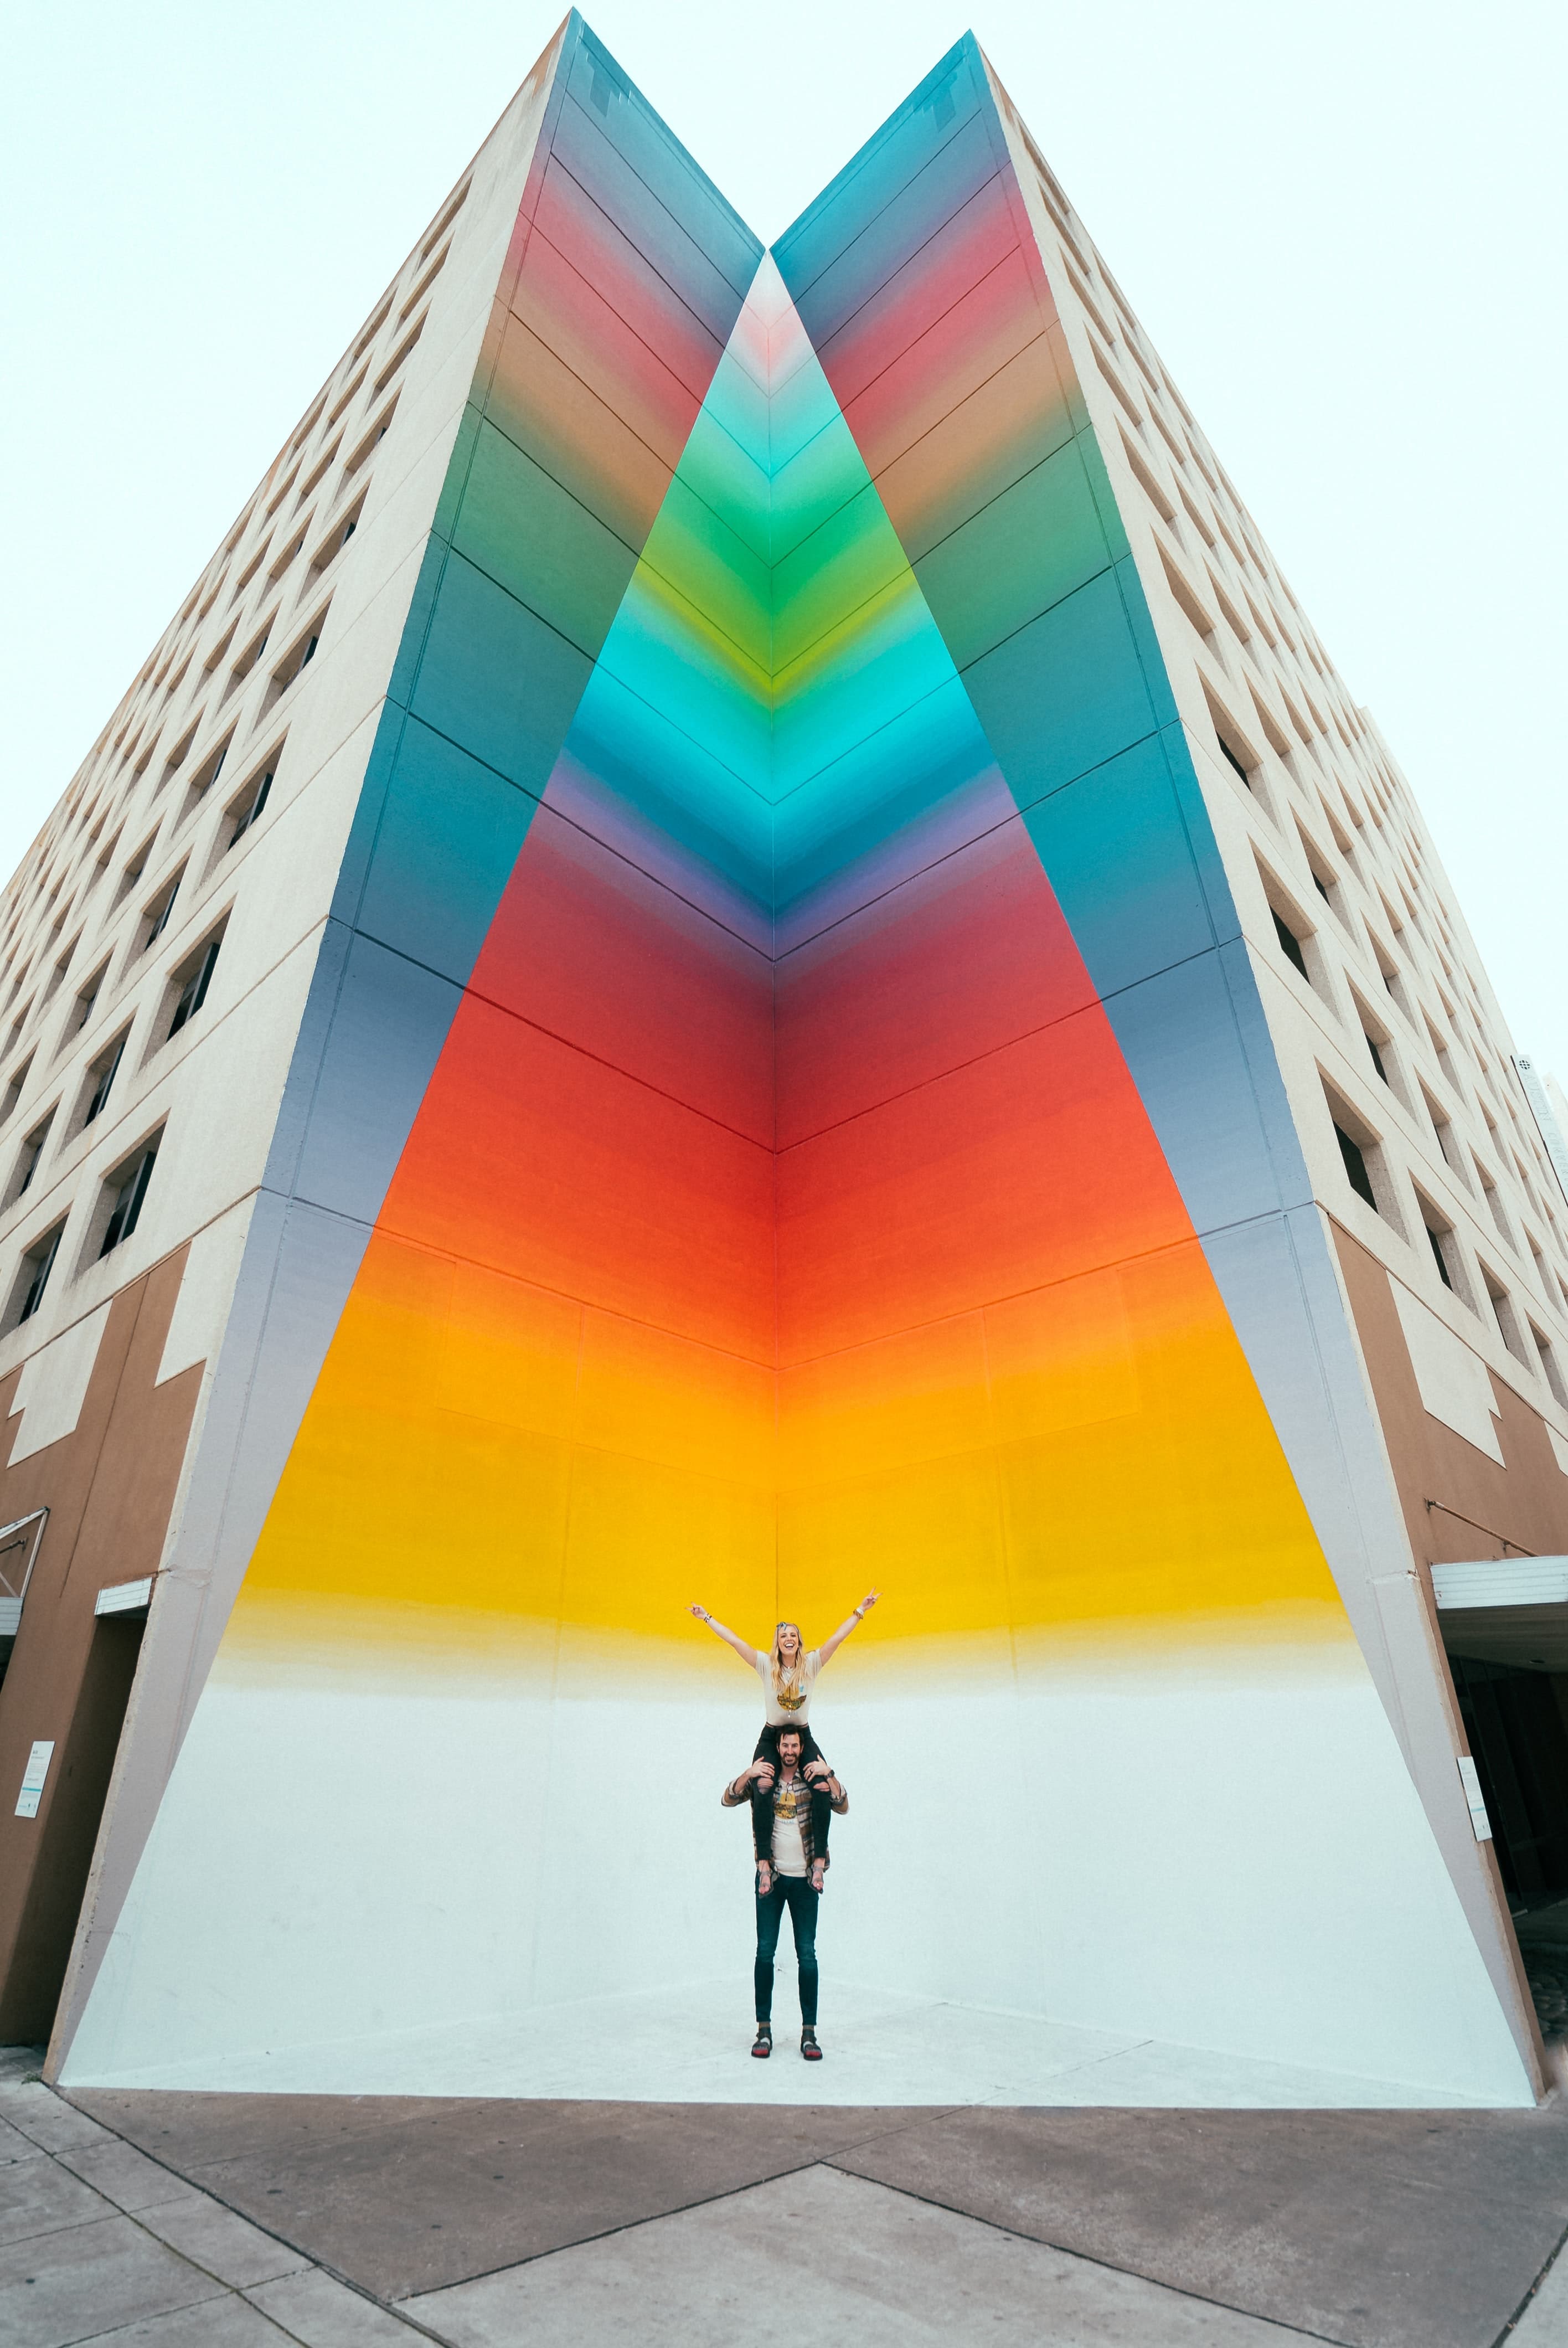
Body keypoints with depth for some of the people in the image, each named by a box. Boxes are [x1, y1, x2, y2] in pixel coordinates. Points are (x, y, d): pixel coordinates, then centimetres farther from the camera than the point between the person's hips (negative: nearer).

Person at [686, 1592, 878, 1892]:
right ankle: (764, 1863, -18)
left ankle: (820, 1860, -13)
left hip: (804, 1736, 1)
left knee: (823, 1788, -22)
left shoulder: (811, 1664, -8)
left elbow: (838, 1638, -14)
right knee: (762, 1791, -25)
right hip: (771, 1737, -1)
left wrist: (860, 1611, -20)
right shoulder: (766, 1665, -10)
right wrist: (707, 1618, -13)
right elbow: (734, 1641, -12)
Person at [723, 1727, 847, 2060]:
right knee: (765, 1953, 3)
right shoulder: (763, 1780, 0)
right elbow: (728, 1800, -7)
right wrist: (748, 1774, -24)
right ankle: (764, 2030, 14)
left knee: (807, 1954, 2)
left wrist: (830, 1775, -23)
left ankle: (809, 2032, 10)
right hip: (771, 1877, 0)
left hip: (804, 1879, 0)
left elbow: (842, 1807, -8)